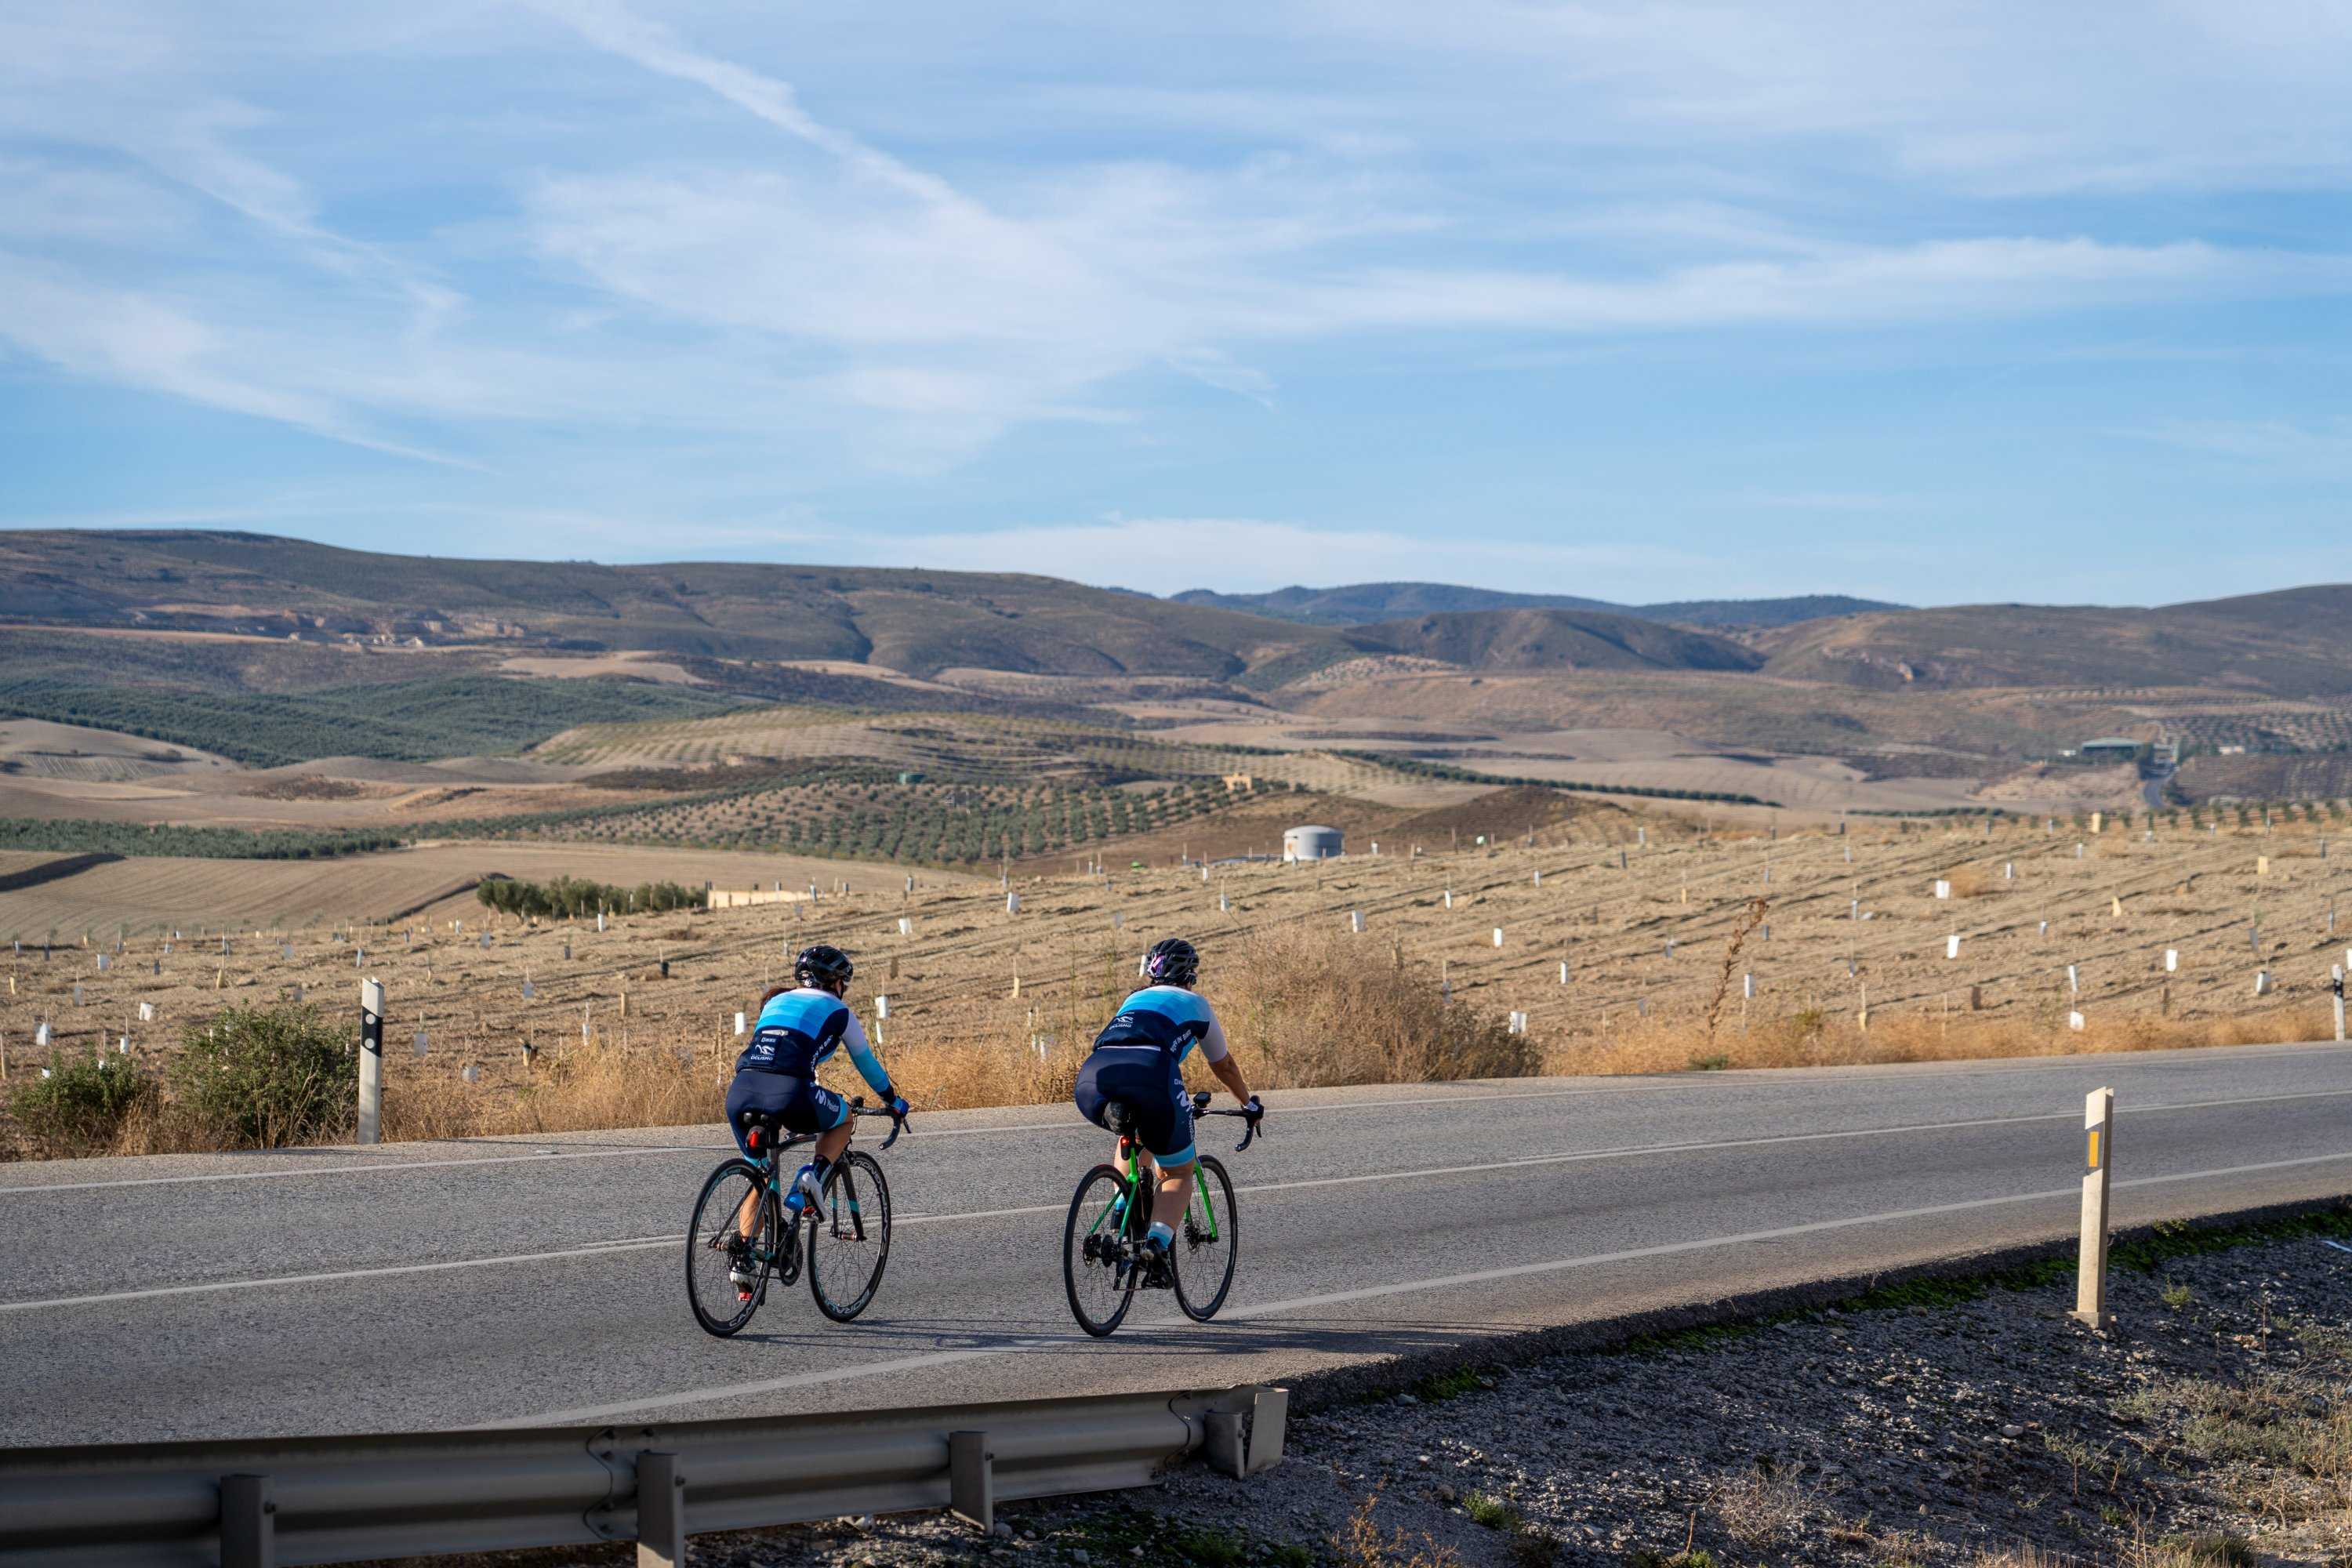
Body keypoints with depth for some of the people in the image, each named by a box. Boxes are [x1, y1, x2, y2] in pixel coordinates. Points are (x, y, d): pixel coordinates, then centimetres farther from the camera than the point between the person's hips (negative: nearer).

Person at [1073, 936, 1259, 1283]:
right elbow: (1223, 1065, 42)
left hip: (1092, 1081, 4)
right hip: (1150, 1079, -4)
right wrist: (1249, 1103, 61)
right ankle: (1155, 1245, -10)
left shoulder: (1133, 1001, 38)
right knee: (1180, 1174, 16)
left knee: (1134, 1133, 38)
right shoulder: (1195, 1004, 29)